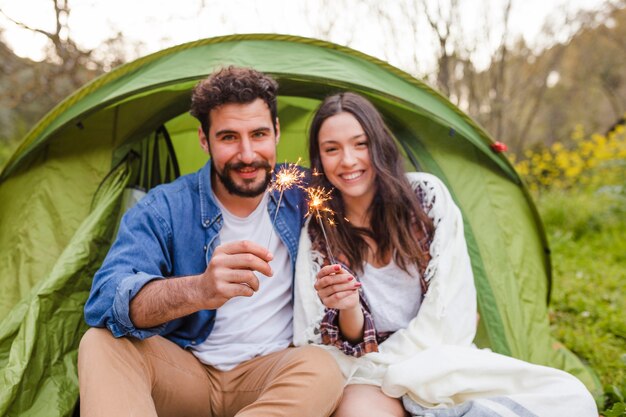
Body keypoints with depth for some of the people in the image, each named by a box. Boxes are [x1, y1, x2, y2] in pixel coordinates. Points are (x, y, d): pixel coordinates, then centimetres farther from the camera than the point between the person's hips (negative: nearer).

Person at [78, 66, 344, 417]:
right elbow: (105, 299, -25)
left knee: (322, 369, -32)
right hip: (180, 372, 0)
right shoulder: (164, 208, -9)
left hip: (271, 371, 1)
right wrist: (198, 290, -45)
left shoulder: (301, 196, -3)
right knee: (102, 344, -27)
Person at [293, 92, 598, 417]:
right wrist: (348, 307, -24)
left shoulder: (427, 195, -4)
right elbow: (351, 347, -3)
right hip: (367, 372, -2)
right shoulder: (317, 234, -3)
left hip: (438, 357, 2)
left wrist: (389, 366, -11)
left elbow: (449, 306, -6)